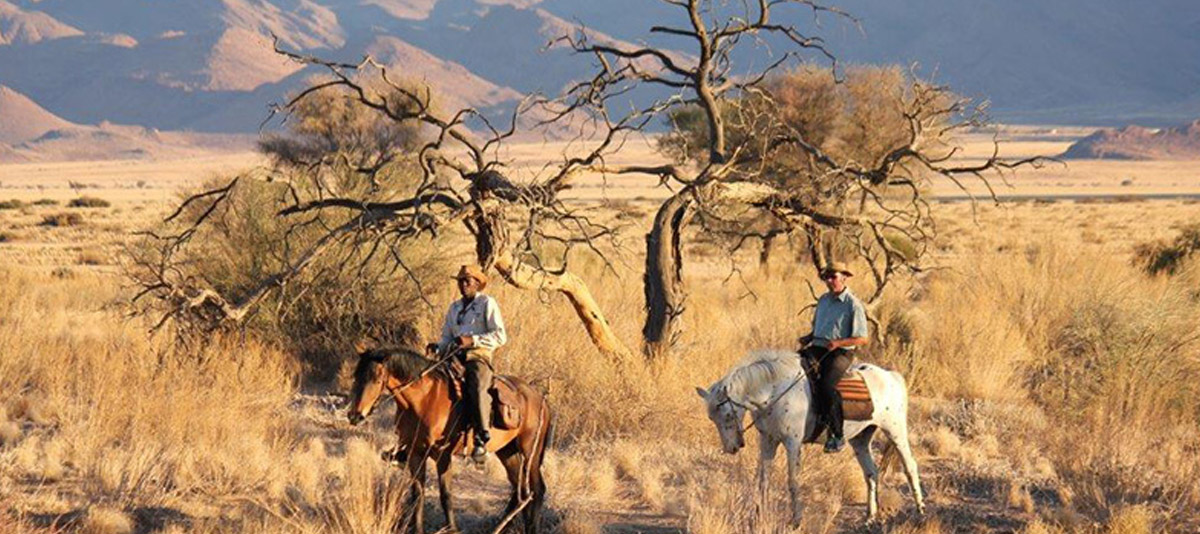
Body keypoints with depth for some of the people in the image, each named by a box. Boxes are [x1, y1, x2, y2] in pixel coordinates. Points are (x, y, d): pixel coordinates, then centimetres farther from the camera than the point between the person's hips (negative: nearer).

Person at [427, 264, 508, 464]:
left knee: (477, 389, -32)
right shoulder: (455, 308, 24)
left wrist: (472, 340, -15)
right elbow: (447, 337, 25)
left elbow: (500, 336, -3)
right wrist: (438, 347, 2)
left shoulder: (487, 304, 5)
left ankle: (482, 440, -32)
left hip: (479, 356, -6)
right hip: (455, 357, 6)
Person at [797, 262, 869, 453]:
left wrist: (839, 342, -20)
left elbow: (863, 339, -6)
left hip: (840, 352, -7)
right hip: (817, 348, 7)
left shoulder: (853, 304, -3)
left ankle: (837, 435, -22)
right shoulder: (823, 300, 17)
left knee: (827, 384, -31)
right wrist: (807, 338, 9)